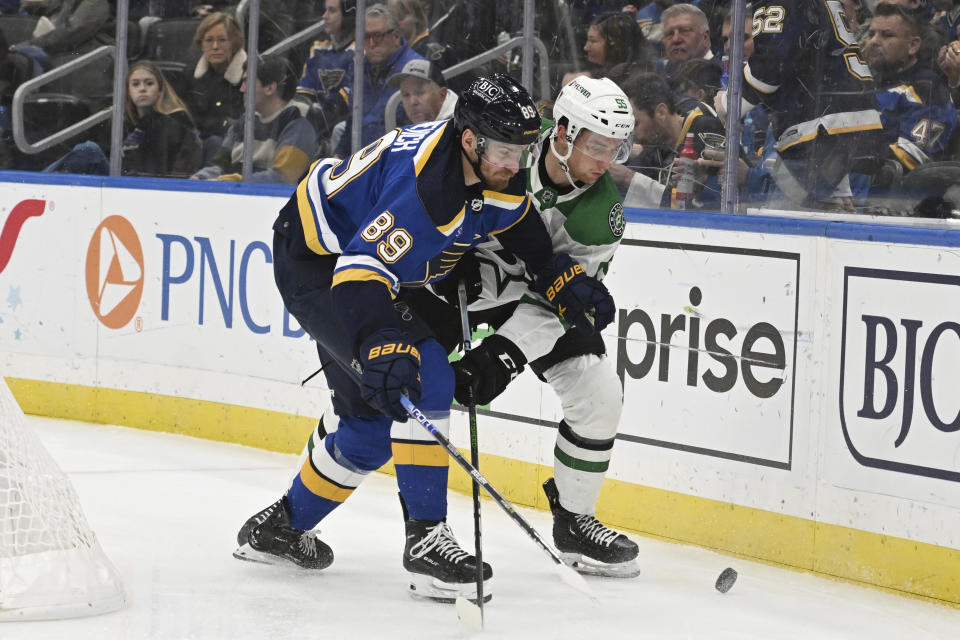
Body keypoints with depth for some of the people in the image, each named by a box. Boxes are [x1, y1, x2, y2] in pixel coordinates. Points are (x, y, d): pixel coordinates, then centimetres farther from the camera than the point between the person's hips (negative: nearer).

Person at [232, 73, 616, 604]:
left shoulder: (496, 173, -7)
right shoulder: (423, 184, -36)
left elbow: (520, 230, 15)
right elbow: (361, 271, -42)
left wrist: (564, 280, 3)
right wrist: (381, 344, -55)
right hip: (316, 264, -10)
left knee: (376, 420, 13)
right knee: (423, 378, -24)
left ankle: (282, 526, 30)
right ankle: (424, 539, -19)